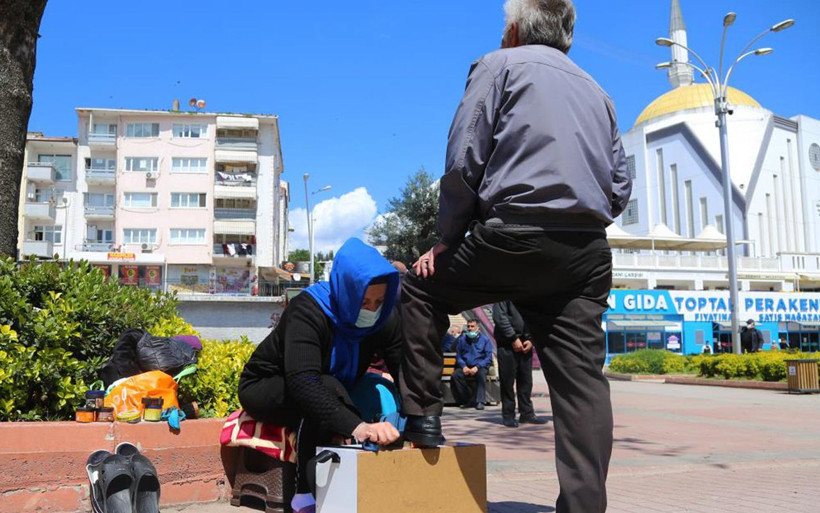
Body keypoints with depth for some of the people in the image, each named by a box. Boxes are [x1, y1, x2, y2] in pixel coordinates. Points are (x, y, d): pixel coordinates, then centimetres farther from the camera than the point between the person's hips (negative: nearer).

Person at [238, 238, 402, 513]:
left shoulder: (385, 319, -14)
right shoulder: (307, 310, -32)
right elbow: (302, 380, -45)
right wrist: (355, 425, -58)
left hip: (330, 392, 6)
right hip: (263, 389, -6)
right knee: (327, 388, -36)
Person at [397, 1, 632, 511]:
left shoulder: (500, 65, 8)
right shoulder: (597, 91, 25)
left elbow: (464, 161, -3)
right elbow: (620, 188, 19)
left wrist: (447, 239, 6)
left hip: (513, 237, -5)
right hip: (588, 252, 5)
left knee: (420, 288, 17)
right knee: (583, 381, 2)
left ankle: (423, 416, 14)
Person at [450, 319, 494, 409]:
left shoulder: (485, 339, 2)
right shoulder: (462, 339, 8)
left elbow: (488, 358, -4)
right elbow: (458, 356, 7)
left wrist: (477, 367, -17)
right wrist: (464, 366, -13)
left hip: (480, 366, -2)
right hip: (466, 366, 2)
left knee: (481, 374, -37)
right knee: (455, 375, -27)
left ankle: (480, 401, -28)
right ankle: (469, 399, -15)